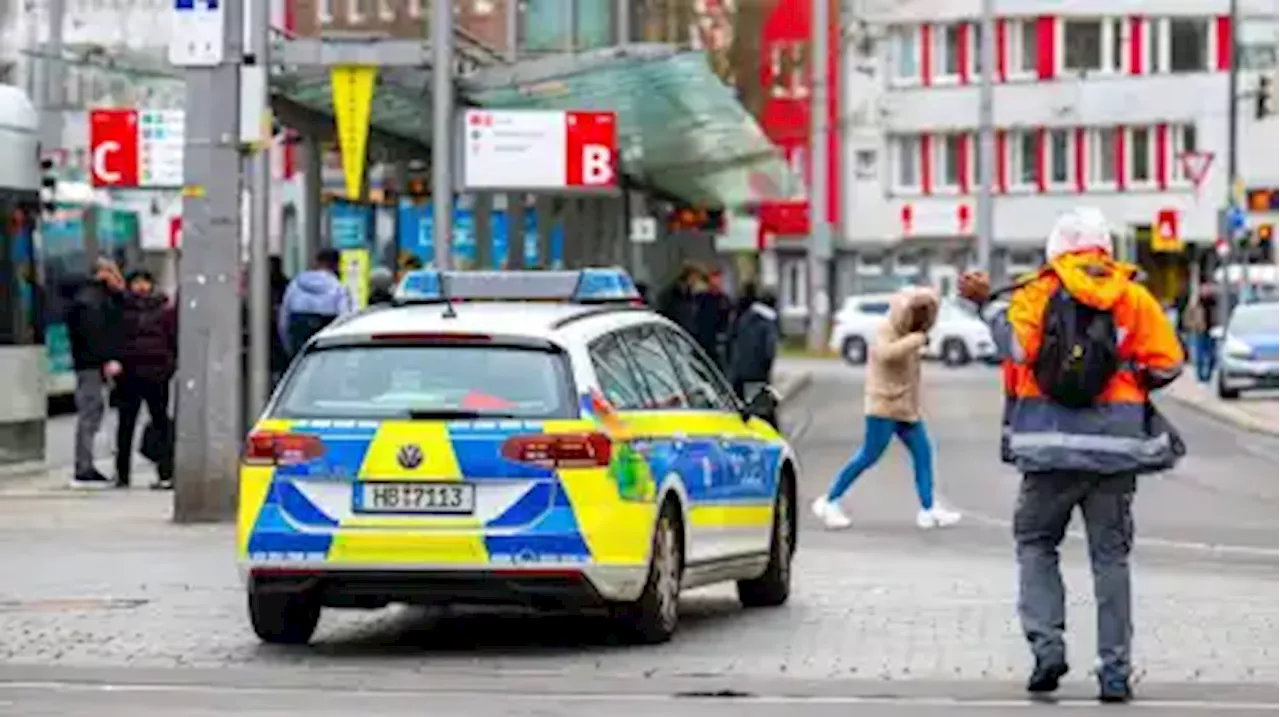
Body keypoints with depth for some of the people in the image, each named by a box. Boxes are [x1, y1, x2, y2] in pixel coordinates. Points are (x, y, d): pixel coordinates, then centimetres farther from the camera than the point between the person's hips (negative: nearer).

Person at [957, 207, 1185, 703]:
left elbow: (1018, 348, -17)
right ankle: (1115, 672, 5)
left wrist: (986, 305, -6)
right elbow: (1167, 364, -3)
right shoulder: (1134, 297, 5)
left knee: (1035, 543, 14)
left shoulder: (1037, 294, 0)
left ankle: (1046, 644, -4)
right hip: (1114, 444, 1)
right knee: (1111, 555, 8)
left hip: (1050, 443, -1)